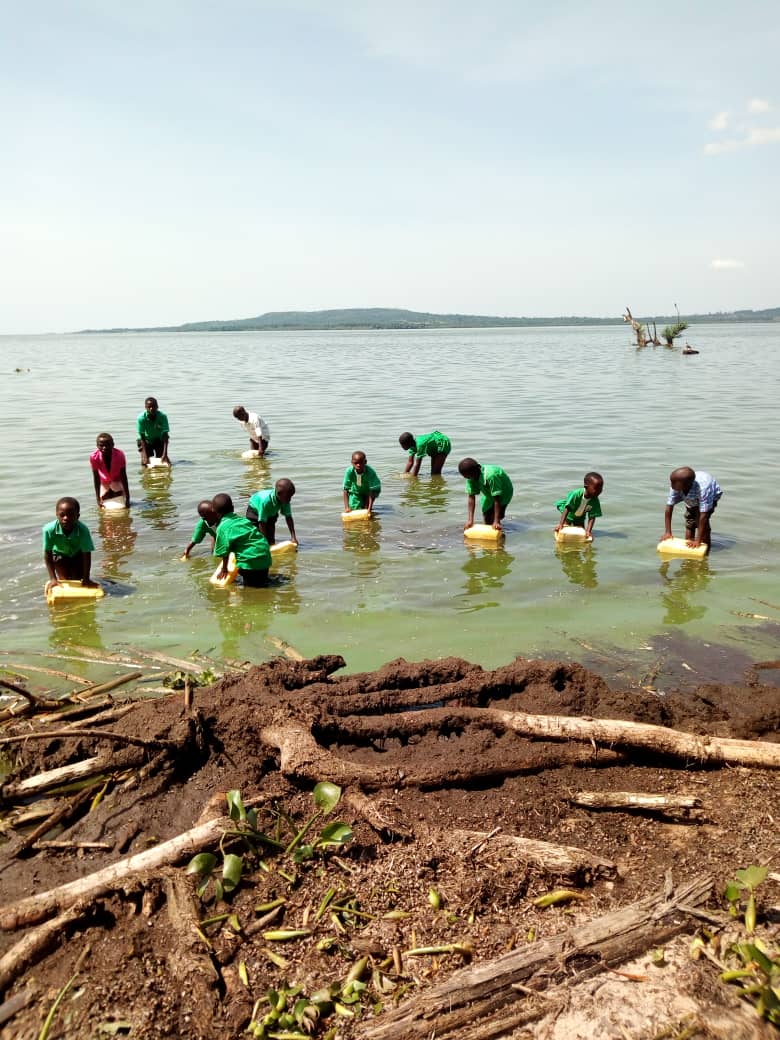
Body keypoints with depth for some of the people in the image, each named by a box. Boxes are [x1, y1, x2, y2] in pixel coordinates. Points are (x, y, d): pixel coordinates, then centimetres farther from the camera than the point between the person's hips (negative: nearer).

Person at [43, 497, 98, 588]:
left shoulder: (83, 530, -39)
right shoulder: (49, 529, -38)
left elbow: (86, 555, -28)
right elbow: (48, 555, -26)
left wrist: (86, 579, -25)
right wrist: (53, 578, -26)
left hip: (78, 555, 0)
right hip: (60, 554, 0)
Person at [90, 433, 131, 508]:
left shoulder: (119, 455, -33)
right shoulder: (94, 457, -32)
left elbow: (123, 477, -27)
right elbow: (96, 479, -24)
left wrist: (127, 498, -28)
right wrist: (98, 499, -26)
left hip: (117, 481, -1)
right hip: (104, 483, 1)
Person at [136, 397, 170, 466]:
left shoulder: (163, 416, -29)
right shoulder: (141, 418, -29)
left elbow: (165, 436, -30)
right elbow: (142, 437, -28)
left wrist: (165, 454, -39)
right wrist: (145, 455, -36)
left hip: (159, 440, 0)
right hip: (146, 441, 0)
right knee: (144, 462, -10)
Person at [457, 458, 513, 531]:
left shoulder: (490, 476, -42)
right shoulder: (471, 478, -23)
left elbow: (497, 499, -40)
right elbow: (471, 497, -22)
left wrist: (496, 522, -41)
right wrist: (470, 520, -27)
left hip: (504, 492, -6)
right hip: (488, 493, 6)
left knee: (493, 518, -17)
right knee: (487, 520, 9)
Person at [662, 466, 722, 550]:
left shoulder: (703, 488, -49)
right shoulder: (675, 487, -36)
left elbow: (703, 516, -47)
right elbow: (669, 507, -30)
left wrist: (698, 541, -47)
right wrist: (667, 532, -32)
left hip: (711, 496, -5)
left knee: (702, 521, -18)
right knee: (690, 522, 6)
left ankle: (705, 551, -3)